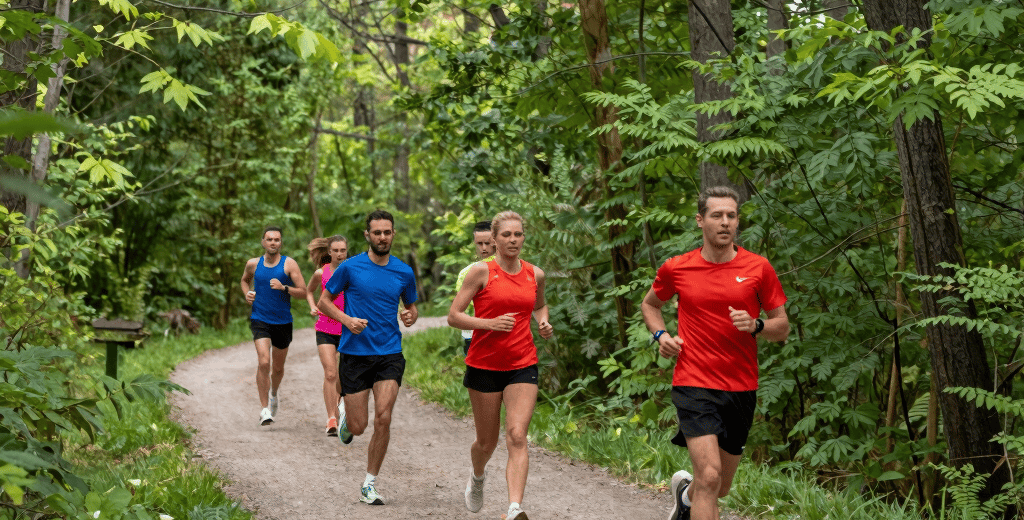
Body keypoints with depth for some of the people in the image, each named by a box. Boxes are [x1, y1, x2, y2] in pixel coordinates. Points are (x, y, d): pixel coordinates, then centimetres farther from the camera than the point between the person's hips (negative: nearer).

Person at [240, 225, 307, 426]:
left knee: (278, 368, 14)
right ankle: (264, 409, -14)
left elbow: (303, 292, -8)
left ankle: (273, 395, 46)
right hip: (260, 320, 0)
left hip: (283, 321, 0)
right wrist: (247, 293, 5)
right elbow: (244, 280, 26)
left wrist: (283, 288, -23)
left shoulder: (289, 264, -5)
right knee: (263, 362, -19)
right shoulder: (253, 264, 3)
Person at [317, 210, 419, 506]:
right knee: (358, 426, 0)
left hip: (390, 354, 1)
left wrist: (411, 317, -4)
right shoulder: (350, 268, -3)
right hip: (354, 352, -1)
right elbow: (324, 301, 5)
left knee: (383, 418, -13)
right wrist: (347, 320, -12)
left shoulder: (404, 273, 5)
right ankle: (346, 418, 39)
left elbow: (411, 306, 20)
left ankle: (370, 485, 2)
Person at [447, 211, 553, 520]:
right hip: (484, 364, -2)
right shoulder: (482, 271, -6)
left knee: (516, 436, -16)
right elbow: (453, 316, -7)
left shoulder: (535, 274, 6)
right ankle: (477, 479, 45)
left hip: (522, 366, 2)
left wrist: (543, 323, 5)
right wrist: (490, 323, -20)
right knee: (487, 442, 10)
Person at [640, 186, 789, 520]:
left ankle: (686, 491, 50)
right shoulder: (676, 269, 1)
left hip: (741, 391, 3)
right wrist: (660, 335, 2)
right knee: (710, 476, -21)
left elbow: (783, 328, 5)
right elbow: (650, 304, 21)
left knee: (720, 488, 16)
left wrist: (755, 326, -16)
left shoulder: (758, 268, 0)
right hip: (694, 384, -2)